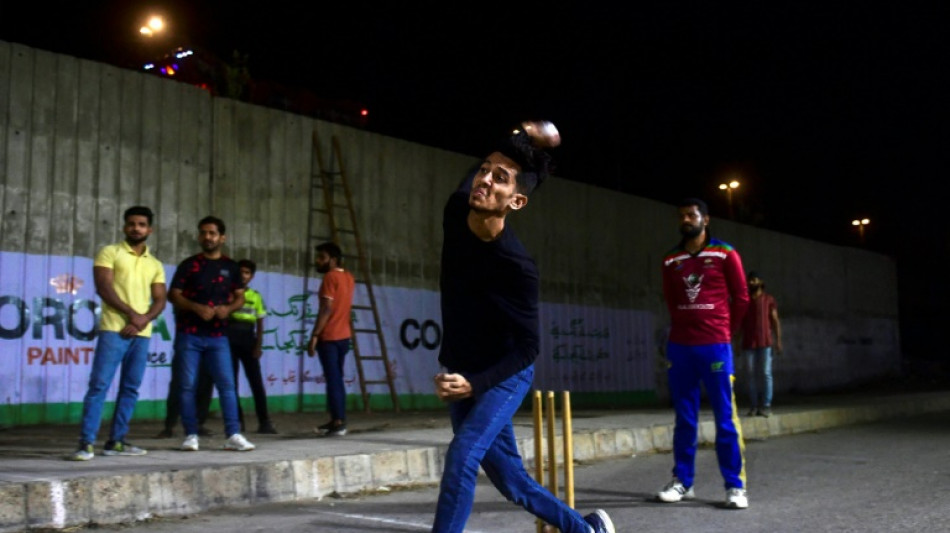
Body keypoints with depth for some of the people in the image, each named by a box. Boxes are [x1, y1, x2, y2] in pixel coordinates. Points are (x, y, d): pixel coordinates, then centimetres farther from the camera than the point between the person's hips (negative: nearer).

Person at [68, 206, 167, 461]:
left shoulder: (155, 264, 17)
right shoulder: (110, 253, 4)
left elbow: (160, 300, 11)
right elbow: (104, 288, -7)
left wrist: (143, 320, -9)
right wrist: (131, 313, -14)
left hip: (142, 334, 5)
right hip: (114, 330, -5)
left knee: (131, 388, 6)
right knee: (99, 385, -10)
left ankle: (116, 441, 12)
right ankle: (86, 443, -10)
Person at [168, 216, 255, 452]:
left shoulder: (231, 267, 8)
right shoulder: (189, 265, 2)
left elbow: (240, 297, 12)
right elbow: (173, 295, -2)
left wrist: (228, 308, -10)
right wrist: (197, 308, -18)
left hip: (218, 335, 1)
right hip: (189, 334, -1)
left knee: (227, 384, -4)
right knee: (187, 385, 0)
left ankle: (233, 435, -3)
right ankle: (191, 435, 8)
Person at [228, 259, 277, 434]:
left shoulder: (256, 296, 11)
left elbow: (260, 324, 9)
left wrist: (258, 345, -3)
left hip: (248, 340, 1)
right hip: (229, 340, -1)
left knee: (256, 381, -5)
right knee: (231, 381, 0)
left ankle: (264, 421, -4)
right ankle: (237, 420, 6)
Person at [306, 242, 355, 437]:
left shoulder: (330, 277, -12)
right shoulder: (348, 278, 12)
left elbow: (326, 309, -19)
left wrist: (314, 336, -19)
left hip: (329, 337, -8)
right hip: (344, 336, 8)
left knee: (332, 379, -7)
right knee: (337, 379, 14)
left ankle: (339, 422, -9)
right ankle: (338, 420, 17)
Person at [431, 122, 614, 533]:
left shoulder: (517, 267, -29)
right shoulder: (456, 210, -15)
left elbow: (528, 347, -23)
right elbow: (471, 178, 6)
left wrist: (474, 384, -34)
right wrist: (524, 136, 0)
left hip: (504, 374, -6)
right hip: (460, 370, 6)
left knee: (462, 456, -25)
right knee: (510, 480, 10)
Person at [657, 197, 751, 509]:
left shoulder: (725, 254, 1)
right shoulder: (670, 261, 9)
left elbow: (741, 297, 5)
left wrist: (724, 331, 9)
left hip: (715, 346, -3)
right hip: (679, 346, 3)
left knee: (725, 418, -3)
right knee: (684, 418, 7)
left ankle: (735, 486, 1)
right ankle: (682, 482, 13)